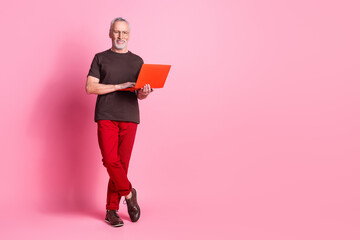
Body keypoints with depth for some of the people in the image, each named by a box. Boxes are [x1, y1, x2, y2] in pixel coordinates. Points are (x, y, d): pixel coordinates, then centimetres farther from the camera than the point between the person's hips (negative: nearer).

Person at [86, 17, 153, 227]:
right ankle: (129, 193, 12)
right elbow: (90, 87, -1)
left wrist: (144, 93, -12)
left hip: (129, 117, 2)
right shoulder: (100, 58, 10)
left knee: (122, 164, 1)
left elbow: (139, 94, 13)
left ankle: (112, 210, 12)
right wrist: (119, 86, -11)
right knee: (110, 161, -13)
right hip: (106, 117, -1)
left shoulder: (137, 61, 15)